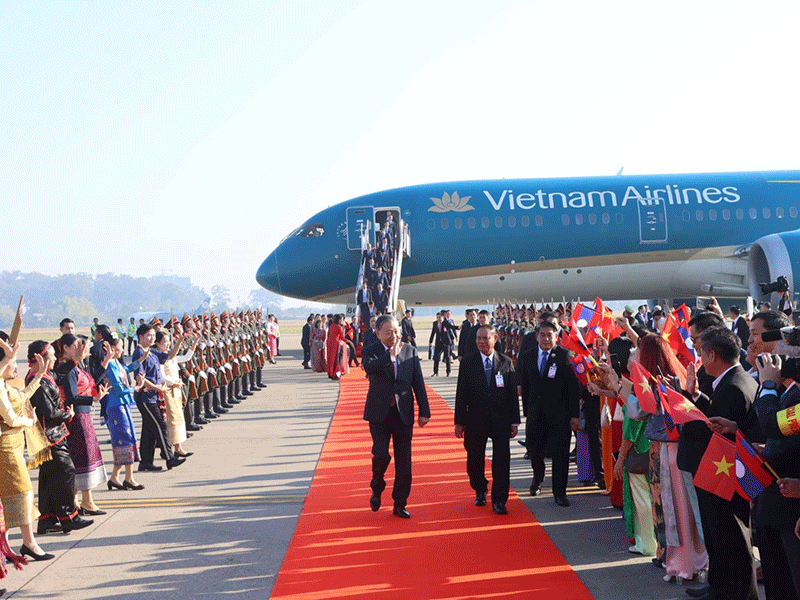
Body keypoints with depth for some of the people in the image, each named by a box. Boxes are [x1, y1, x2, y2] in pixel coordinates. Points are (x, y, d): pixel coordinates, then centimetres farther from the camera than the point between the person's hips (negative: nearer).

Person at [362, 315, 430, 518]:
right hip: (379, 413, -2)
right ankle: (376, 490, 18)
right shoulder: (371, 351, -2)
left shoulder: (410, 351, 5)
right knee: (381, 455, -12)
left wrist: (424, 411, 3)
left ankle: (400, 504, 16)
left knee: (404, 462, 4)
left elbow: (418, 383, 6)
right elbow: (368, 367, -26)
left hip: (403, 413, 2)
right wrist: (391, 356, -33)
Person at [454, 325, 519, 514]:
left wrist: (514, 421, 1)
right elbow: (461, 395, 1)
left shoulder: (506, 362, 2)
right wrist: (459, 422, -1)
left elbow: (513, 394, 4)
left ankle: (499, 500, 8)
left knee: (502, 461, -1)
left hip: (501, 420, 0)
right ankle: (480, 491, 35)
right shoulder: (467, 363, 0)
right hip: (475, 420, 0)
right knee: (475, 460, 10)